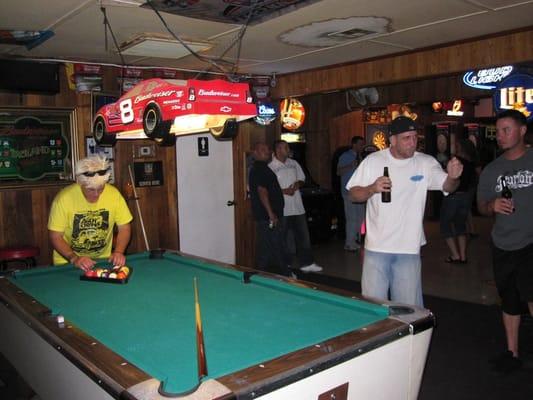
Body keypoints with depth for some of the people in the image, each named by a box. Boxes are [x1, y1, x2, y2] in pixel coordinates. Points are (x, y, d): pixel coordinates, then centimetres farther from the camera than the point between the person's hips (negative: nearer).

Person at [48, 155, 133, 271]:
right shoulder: (64, 198, -17)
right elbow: (55, 237, -10)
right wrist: (74, 258, -24)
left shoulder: (113, 194, -12)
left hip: (103, 260, 2)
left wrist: (118, 252, -18)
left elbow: (124, 227, -2)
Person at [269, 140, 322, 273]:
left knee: (303, 236, 10)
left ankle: (307, 263, 21)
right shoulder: (271, 167, -8)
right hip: (282, 209, -6)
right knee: (282, 238, 5)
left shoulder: (294, 163, 11)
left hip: (298, 207, 6)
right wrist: (284, 191, -20)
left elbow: (302, 179, 18)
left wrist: (298, 184, -4)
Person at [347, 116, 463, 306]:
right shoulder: (372, 161, -3)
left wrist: (453, 177, -34)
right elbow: (354, 194, 2)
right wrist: (372, 189, -18)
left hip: (409, 249, 1)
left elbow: (446, 186, -12)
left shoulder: (426, 163, -2)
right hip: (376, 248, 0)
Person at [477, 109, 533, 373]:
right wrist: (492, 206, -10)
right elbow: (481, 208, 12)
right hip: (503, 245, 4)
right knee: (509, 302, 14)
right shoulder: (491, 170, 7)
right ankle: (512, 353, 29)